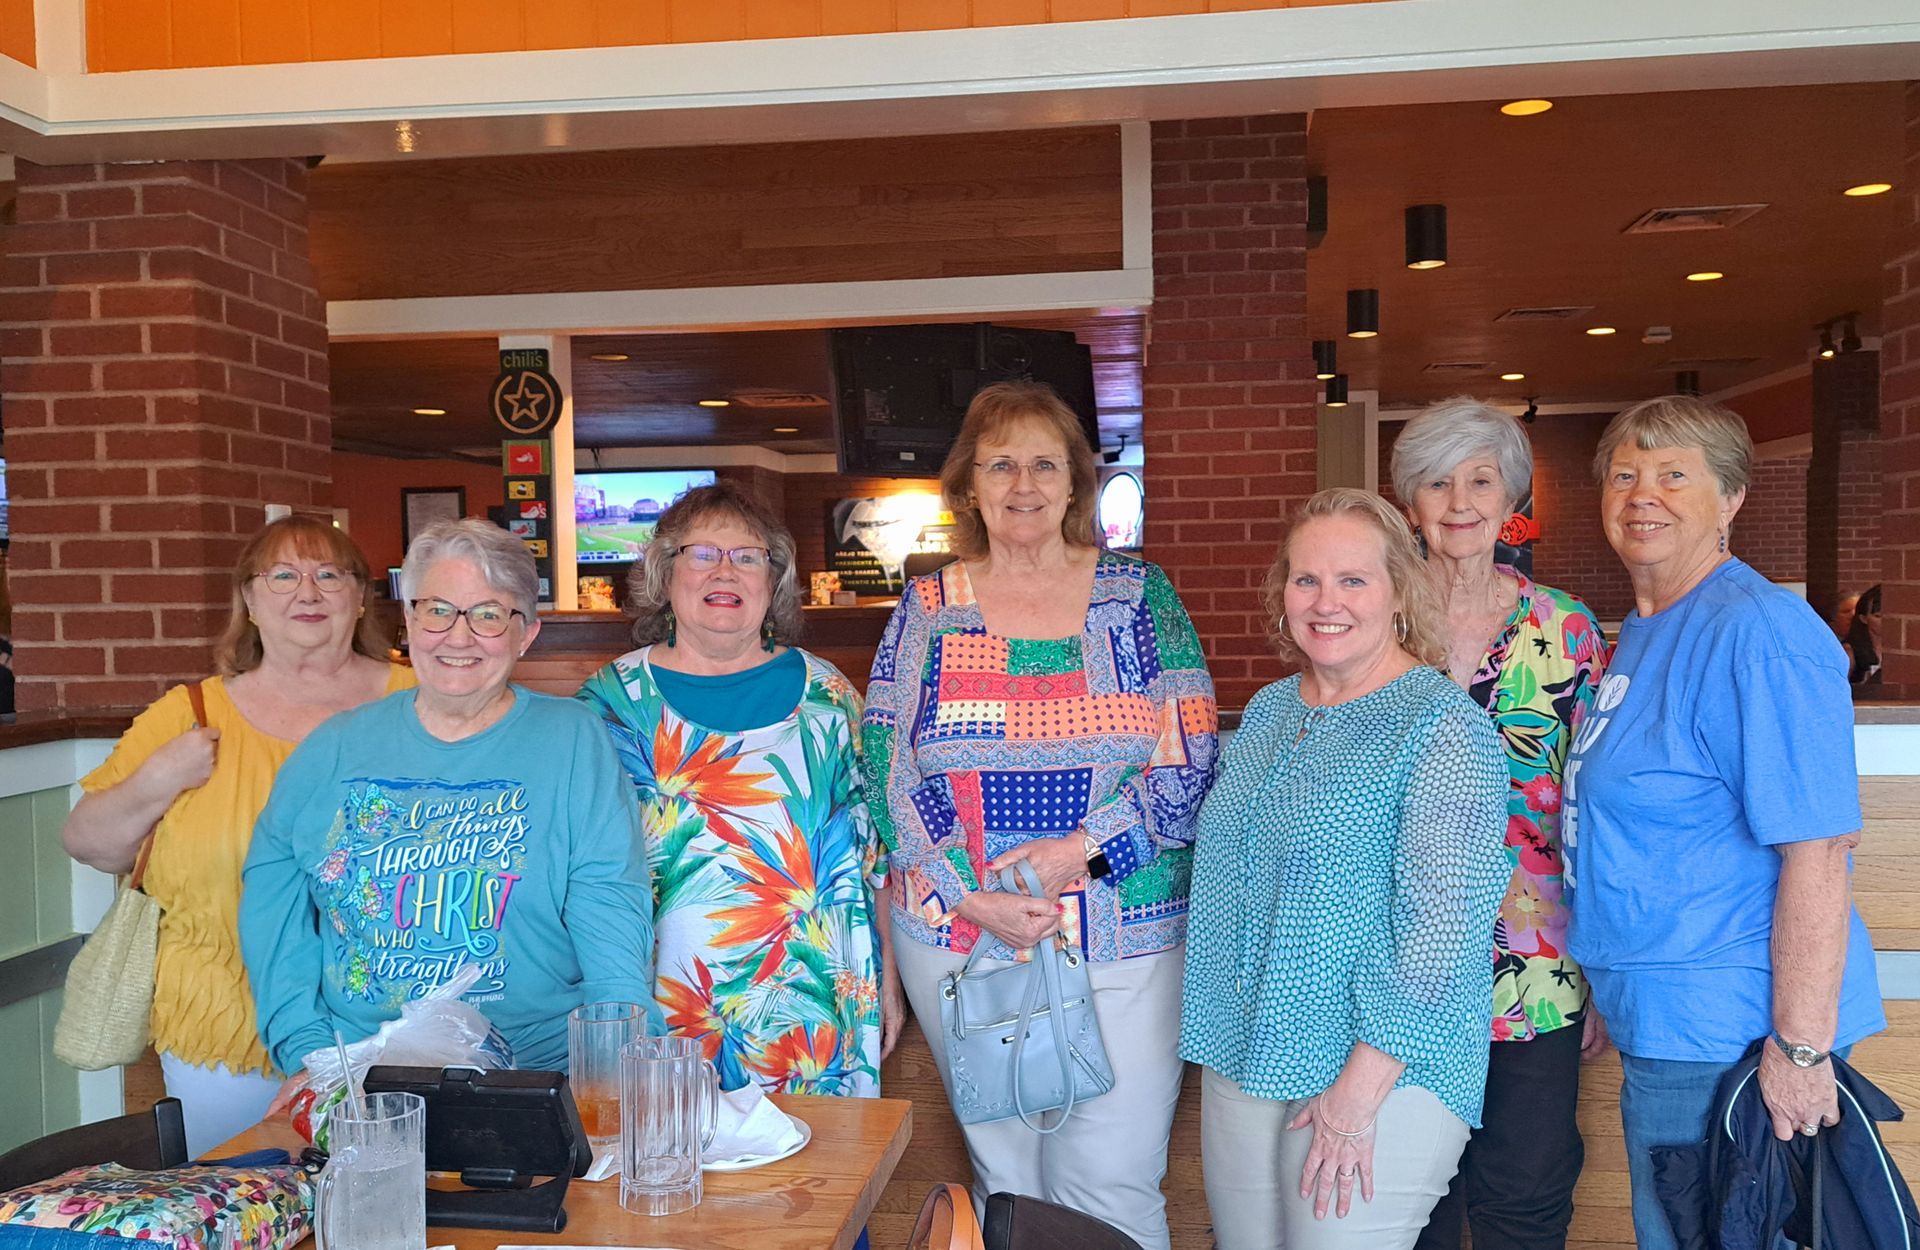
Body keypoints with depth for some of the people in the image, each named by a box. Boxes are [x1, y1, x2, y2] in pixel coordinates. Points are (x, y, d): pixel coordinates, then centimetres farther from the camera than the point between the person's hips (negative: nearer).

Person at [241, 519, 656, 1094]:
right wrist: (306, 1052, -2)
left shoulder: (574, 742, 3)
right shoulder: (334, 749, 11)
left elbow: (608, 904, -5)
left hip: (536, 1068, -2)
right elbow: (274, 891, 8)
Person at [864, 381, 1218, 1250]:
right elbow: (887, 773, -1)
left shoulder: (1138, 595, 2)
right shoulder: (927, 608, 4)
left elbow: (1193, 762, -3)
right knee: (1004, 1176, 14)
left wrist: (1080, 850, -15)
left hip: (1125, 941, -1)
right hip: (958, 938, 1)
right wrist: (974, 899, -12)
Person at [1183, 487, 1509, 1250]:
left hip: (1384, 1072, -6)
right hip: (1242, 1058, 6)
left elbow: (1443, 926, -18)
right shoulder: (1269, 710, 8)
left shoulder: (1444, 728, -13)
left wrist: (1360, 1088, -20)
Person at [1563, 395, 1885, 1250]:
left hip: (1722, 1038, -9)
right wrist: (1606, 985, 21)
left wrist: (1800, 1047, -24)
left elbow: (1817, 846, -24)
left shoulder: (1757, 634, -20)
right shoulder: (1642, 630, 10)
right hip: (1656, 1020, 9)